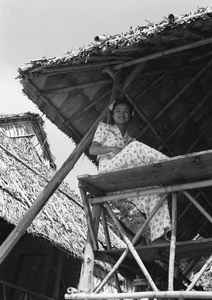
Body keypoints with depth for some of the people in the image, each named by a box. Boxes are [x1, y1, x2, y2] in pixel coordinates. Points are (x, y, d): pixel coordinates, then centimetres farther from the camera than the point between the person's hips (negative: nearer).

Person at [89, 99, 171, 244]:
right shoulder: (104, 128, 23)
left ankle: (158, 236, -33)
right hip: (108, 171, -4)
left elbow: (135, 162, 18)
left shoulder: (131, 140, 32)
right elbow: (92, 149, 8)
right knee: (135, 147, -30)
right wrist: (113, 149, -10)